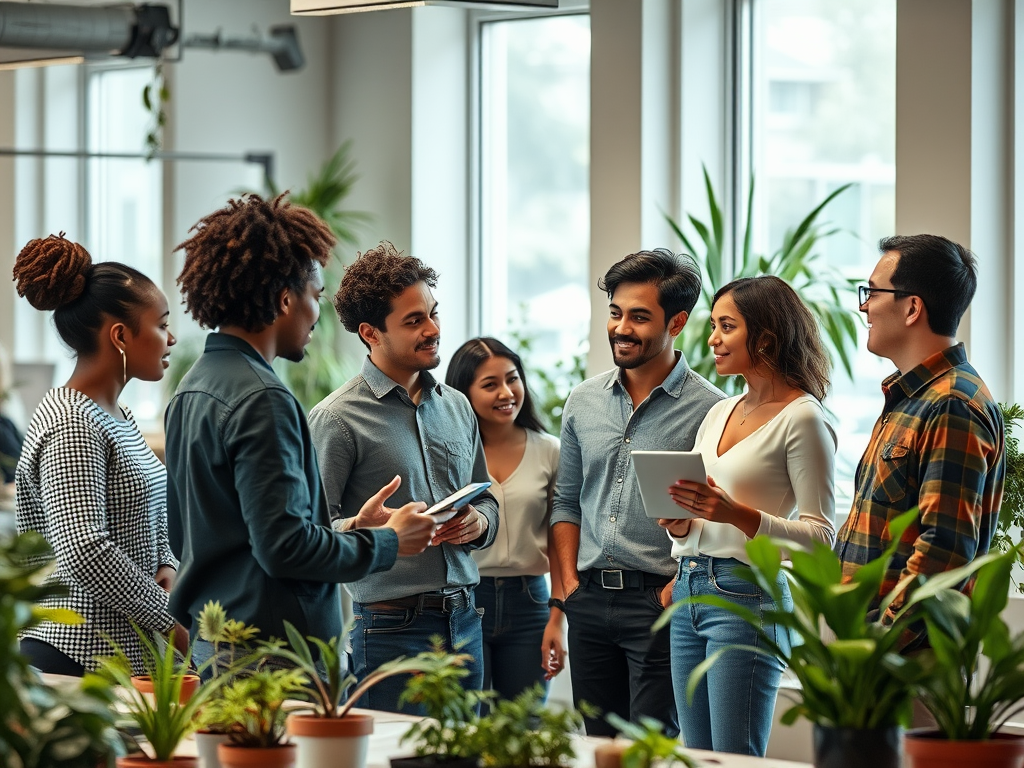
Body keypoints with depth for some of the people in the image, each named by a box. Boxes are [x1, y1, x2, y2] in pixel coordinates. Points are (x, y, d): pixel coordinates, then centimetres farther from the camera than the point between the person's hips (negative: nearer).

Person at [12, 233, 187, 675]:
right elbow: (84, 552, -23)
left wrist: (165, 566, 3)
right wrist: (173, 625, -17)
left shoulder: (116, 417, 15)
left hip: (126, 656, 9)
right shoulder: (71, 426, -14)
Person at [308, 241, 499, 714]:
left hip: (463, 622, 6)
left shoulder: (456, 406, 15)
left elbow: (487, 499, 23)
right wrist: (374, 528, -28)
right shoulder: (338, 418, -7)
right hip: (391, 627, -6)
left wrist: (479, 522, 1)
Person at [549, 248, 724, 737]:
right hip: (589, 602, 5)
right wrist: (570, 580, 8)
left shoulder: (708, 411, -6)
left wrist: (678, 586, -16)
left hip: (658, 601, -5)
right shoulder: (584, 402, 11)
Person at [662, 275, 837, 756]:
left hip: (747, 596, -8)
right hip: (689, 591, 8)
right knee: (696, 758, 8)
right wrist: (679, 523, -2)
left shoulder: (802, 418, -8)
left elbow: (821, 535, -12)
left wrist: (739, 515, -23)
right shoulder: (719, 413, 16)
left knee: (734, 759, -8)